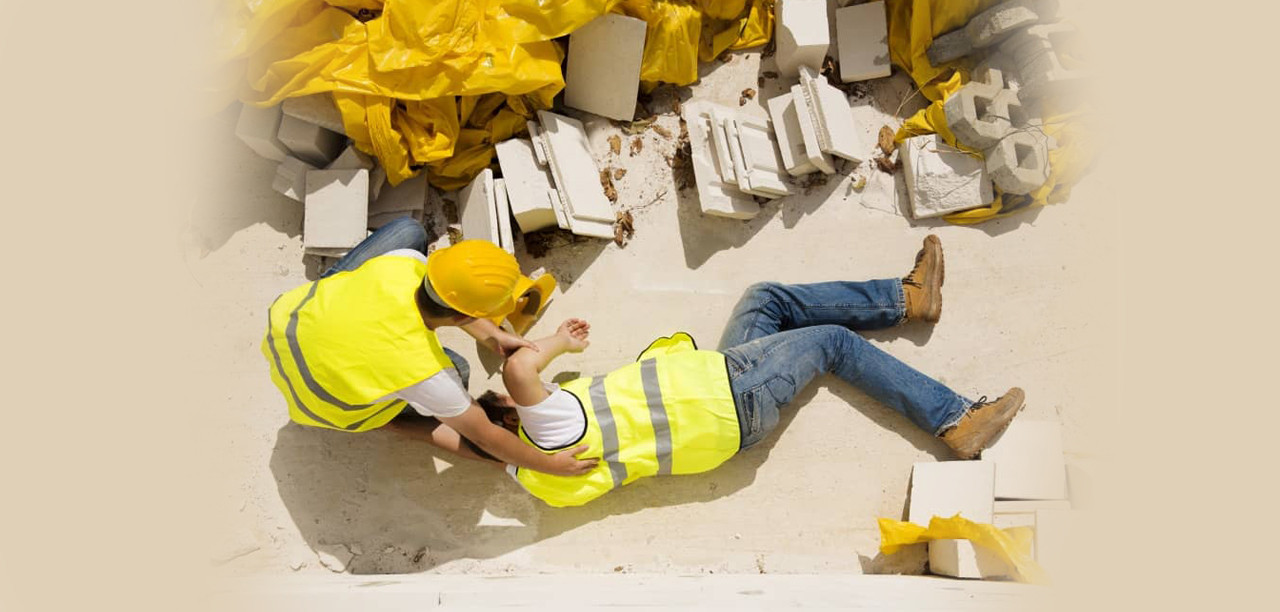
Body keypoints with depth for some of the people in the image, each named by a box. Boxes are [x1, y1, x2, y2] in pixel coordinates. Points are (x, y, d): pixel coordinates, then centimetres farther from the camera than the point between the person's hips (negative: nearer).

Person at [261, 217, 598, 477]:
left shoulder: (403, 263, -30)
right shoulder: (424, 372, -38)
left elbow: (445, 295, -4)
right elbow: (485, 437, -24)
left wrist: (491, 336, -4)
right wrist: (550, 464, -13)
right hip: (316, 401, -3)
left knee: (409, 230, 2)